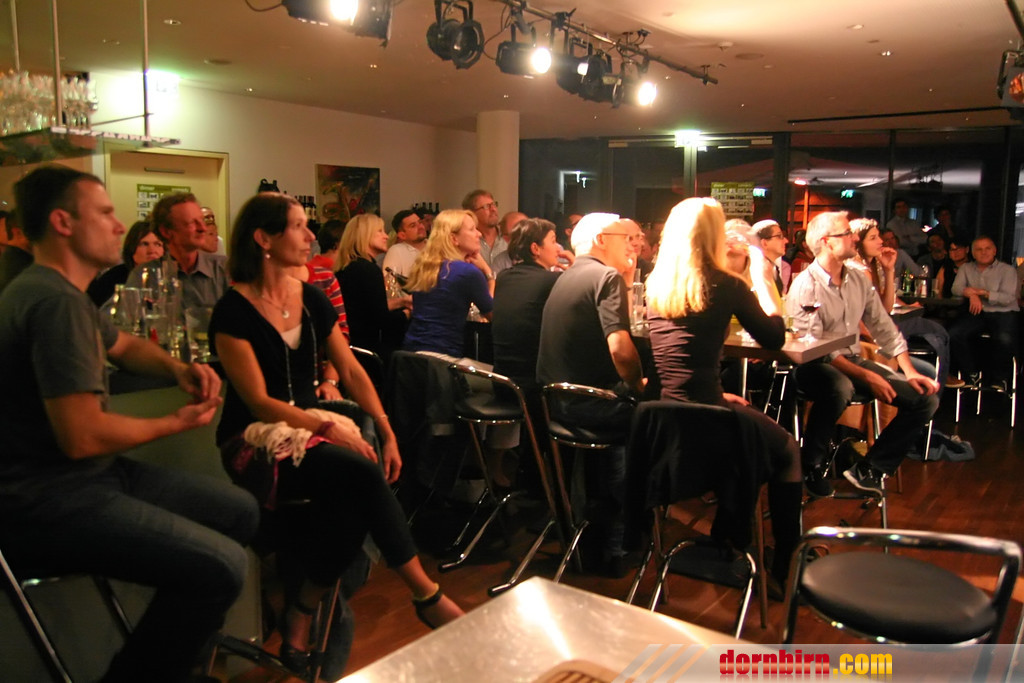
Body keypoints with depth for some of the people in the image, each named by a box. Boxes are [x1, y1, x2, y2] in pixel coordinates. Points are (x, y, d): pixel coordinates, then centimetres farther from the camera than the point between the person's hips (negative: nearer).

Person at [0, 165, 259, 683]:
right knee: (222, 566, -25)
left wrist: (178, 369, 9)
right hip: (47, 501, -11)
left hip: (86, 477, 11)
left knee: (240, 511, 12)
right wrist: (176, 423, -9)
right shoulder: (55, 302, -22)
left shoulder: (60, 292, 13)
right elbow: (82, 437, -27)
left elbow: (124, 346, 31)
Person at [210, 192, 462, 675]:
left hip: (308, 433, 6)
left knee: (355, 507, -26)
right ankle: (427, 596, -16)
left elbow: (351, 371, 6)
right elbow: (259, 402, -15)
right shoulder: (234, 311, -10)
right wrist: (330, 429, -23)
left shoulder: (312, 300, 8)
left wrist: (387, 434, -4)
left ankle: (300, 618, -5)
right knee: (362, 471, -29)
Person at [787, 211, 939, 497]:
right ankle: (813, 467, -17)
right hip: (815, 365, -7)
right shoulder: (805, 285, -12)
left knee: (925, 398, -5)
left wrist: (910, 372, 1)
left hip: (853, 360, 7)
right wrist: (866, 376, -22)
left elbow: (884, 328, 12)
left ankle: (869, 471, 0)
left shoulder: (859, 280, 10)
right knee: (840, 388, -41)